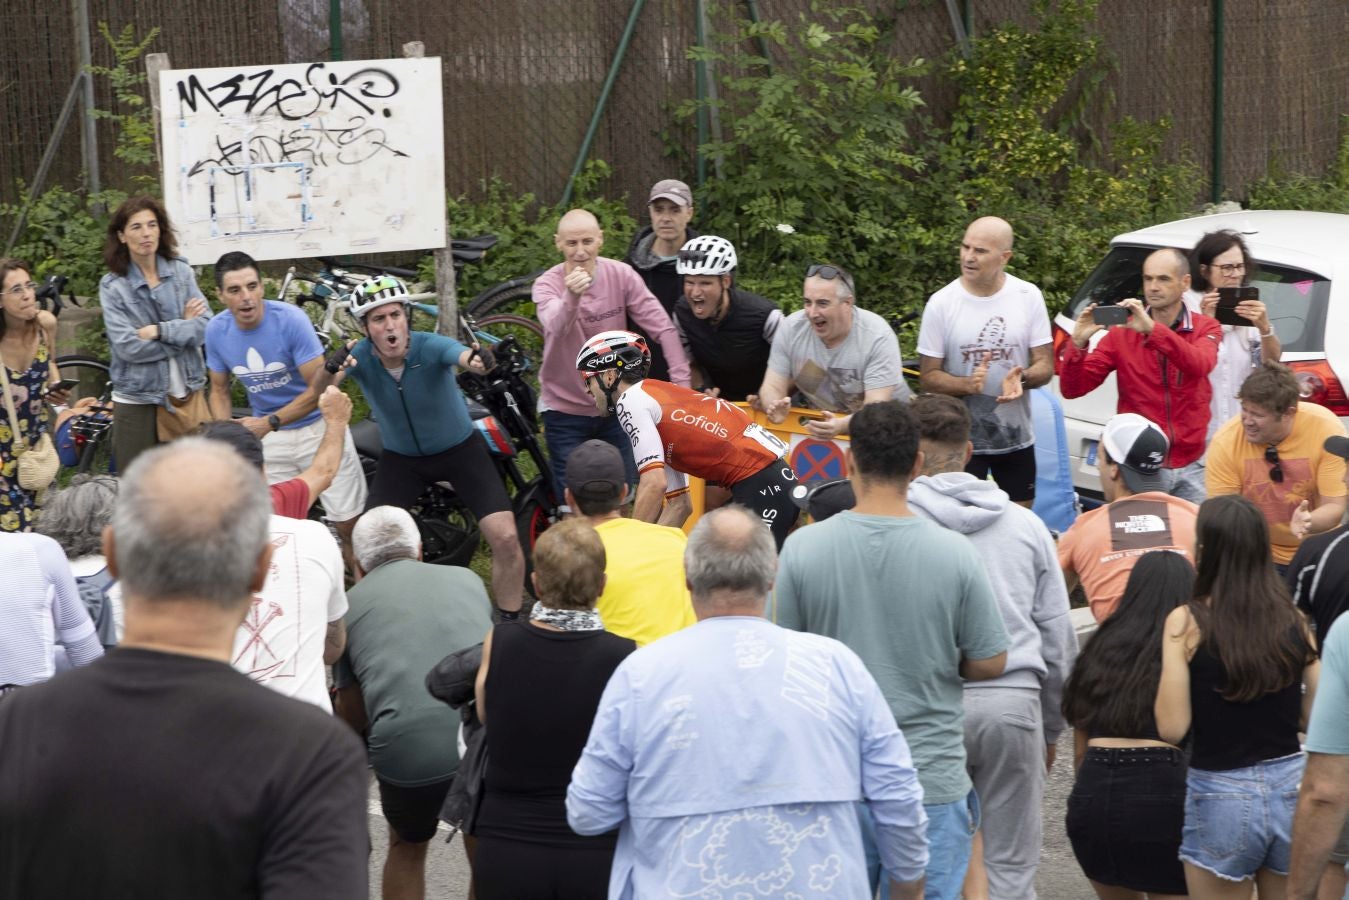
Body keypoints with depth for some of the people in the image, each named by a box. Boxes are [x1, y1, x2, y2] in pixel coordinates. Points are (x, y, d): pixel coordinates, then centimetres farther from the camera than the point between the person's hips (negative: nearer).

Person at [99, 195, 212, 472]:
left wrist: (160, 330, -17)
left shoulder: (181, 272, 3)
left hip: (185, 395, 2)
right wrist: (182, 329, -8)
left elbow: (205, 327, -6)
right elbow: (128, 347, -13)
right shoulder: (113, 286, -4)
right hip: (137, 400, -2)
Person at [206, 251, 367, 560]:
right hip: (267, 437, 4)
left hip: (316, 426, -4)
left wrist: (268, 423, -26)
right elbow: (219, 391, 6)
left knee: (349, 525, -2)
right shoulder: (216, 330, -9)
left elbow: (318, 388, -20)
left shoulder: (290, 319, -22)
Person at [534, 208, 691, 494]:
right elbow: (556, 327, -36)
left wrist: (681, 383, -18)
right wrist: (572, 297, -57)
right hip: (565, 409, -2)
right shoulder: (547, 284, -14)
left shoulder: (621, 275, -9)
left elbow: (663, 329, -9)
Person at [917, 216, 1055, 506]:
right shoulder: (941, 304, -9)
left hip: (1017, 438, 2)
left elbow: (1045, 365, -1)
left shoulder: (1029, 297, -4)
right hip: (961, 440, -2)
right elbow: (928, 376, -6)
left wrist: (1021, 378, -24)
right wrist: (967, 384, -26)